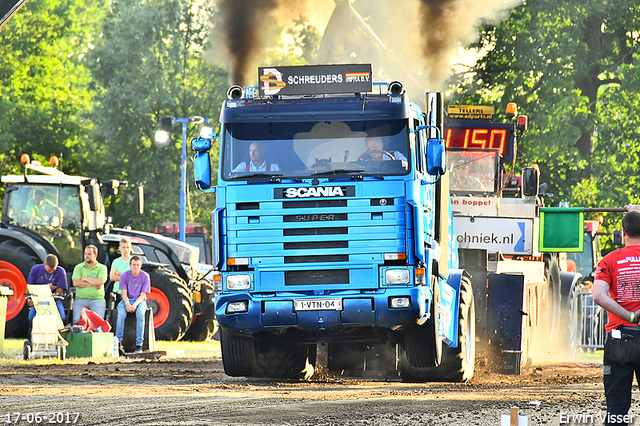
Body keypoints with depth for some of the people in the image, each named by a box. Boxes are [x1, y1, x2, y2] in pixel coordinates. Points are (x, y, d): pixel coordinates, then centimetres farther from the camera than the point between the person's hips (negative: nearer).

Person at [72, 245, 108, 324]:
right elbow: (75, 283, -2)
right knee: (77, 319, -25)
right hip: (81, 299, 1)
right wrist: (93, 284, -6)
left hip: (97, 299, -1)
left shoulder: (102, 268, 9)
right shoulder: (79, 267, 13)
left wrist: (85, 278, -1)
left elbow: (100, 282, -9)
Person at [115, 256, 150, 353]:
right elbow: (124, 293, -3)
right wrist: (127, 304, -23)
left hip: (140, 301, -1)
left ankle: (139, 344, -33)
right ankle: (118, 341, -30)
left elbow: (143, 295, -7)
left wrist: (135, 305, -24)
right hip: (127, 300, 1)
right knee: (121, 314, -32)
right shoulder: (124, 275, 0)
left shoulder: (145, 276, -4)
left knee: (140, 314, -35)